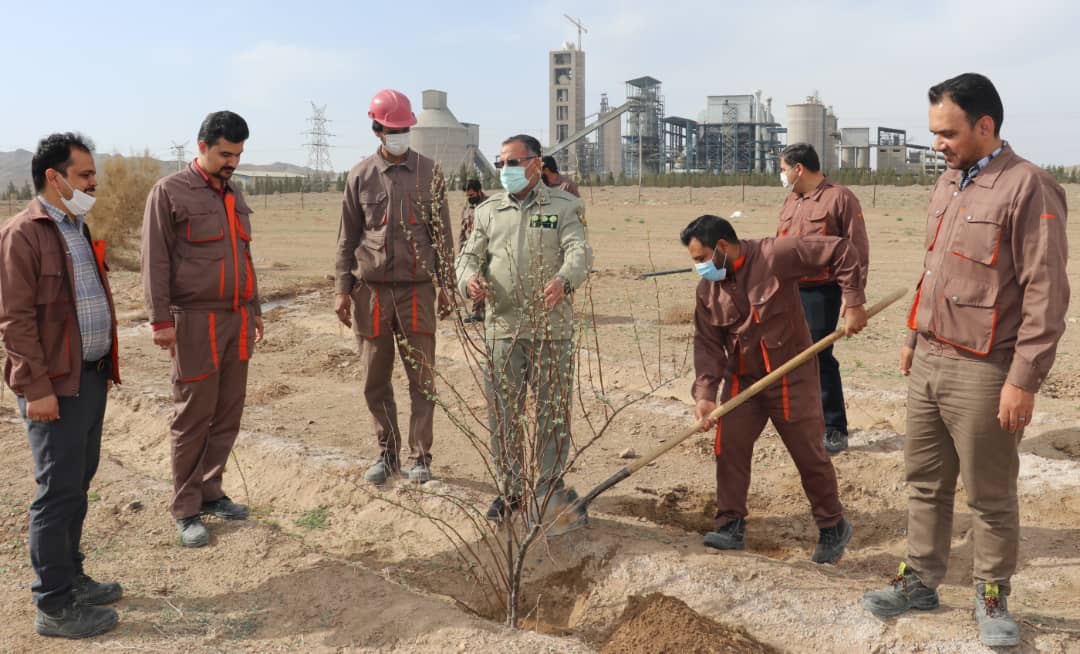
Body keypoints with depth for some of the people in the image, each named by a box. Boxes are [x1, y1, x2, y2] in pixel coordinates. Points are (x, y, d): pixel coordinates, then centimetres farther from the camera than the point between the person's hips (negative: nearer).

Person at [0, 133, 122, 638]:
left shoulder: (78, 229, 15)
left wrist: (106, 365, 17)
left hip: (91, 376, 8)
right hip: (55, 386, -8)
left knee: (78, 483, 16)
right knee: (59, 492, -2)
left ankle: (71, 577, 29)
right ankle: (54, 607, 8)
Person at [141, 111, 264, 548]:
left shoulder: (234, 194, 15)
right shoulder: (169, 192, -5)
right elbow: (155, 261, -8)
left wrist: (254, 309, 22)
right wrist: (160, 319, -13)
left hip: (237, 320, 6)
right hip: (196, 321, -6)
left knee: (228, 414, 9)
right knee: (193, 418, 0)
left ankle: (210, 492, 23)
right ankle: (186, 509, 10)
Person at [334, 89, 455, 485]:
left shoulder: (429, 173, 5)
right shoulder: (361, 176, 5)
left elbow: (442, 234, 7)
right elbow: (347, 237, 8)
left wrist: (446, 285, 4)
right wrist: (342, 289, 2)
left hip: (417, 288, -1)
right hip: (371, 289, 1)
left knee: (422, 377, 2)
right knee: (377, 380, 7)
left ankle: (420, 457, 12)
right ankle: (388, 454, 21)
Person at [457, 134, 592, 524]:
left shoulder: (564, 207, 5)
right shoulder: (488, 210, 14)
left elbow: (579, 251, -9)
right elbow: (470, 254, 8)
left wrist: (564, 280, -31)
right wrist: (469, 278, -17)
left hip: (552, 327, -2)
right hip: (502, 327, 2)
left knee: (553, 411, 6)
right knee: (502, 413, 7)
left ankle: (550, 488, 22)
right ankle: (509, 490, 21)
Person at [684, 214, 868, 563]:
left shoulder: (776, 255, -19)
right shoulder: (707, 289, -2)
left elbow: (841, 251, -15)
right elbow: (707, 345, -4)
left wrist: (853, 303, -16)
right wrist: (705, 394, -14)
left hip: (792, 377, -4)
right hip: (742, 380, 4)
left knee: (809, 454, 5)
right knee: (729, 447, -4)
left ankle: (833, 528, 24)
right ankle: (731, 526, 9)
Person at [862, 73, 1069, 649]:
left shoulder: (1027, 188, -14)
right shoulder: (947, 183, 12)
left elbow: (1046, 293, -17)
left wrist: (1024, 380, -18)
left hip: (982, 373, -7)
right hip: (927, 363, 8)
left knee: (990, 498, 7)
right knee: (925, 483, 15)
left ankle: (993, 598, 25)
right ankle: (920, 581, 29)